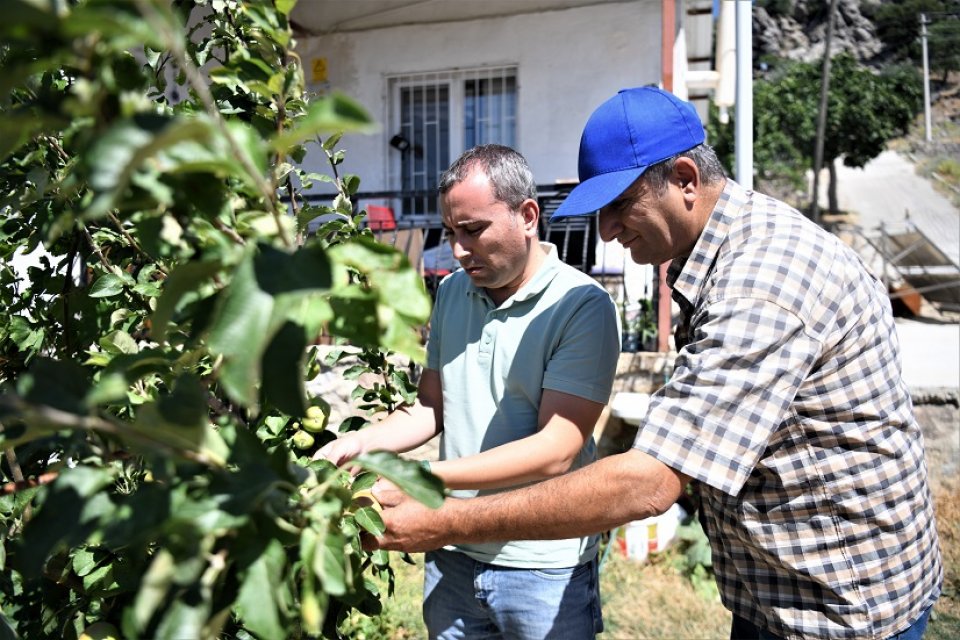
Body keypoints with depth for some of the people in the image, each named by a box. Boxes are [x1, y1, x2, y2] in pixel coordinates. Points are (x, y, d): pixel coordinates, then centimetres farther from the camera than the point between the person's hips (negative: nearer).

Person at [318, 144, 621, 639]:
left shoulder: (582, 306, -15)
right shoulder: (451, 292, 5)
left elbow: (555, 451, -20)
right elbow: (430, 407, 10)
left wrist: (420, 477, -26)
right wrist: (360, 444, -8)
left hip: (543, 569, -5)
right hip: (451, 558, 5)